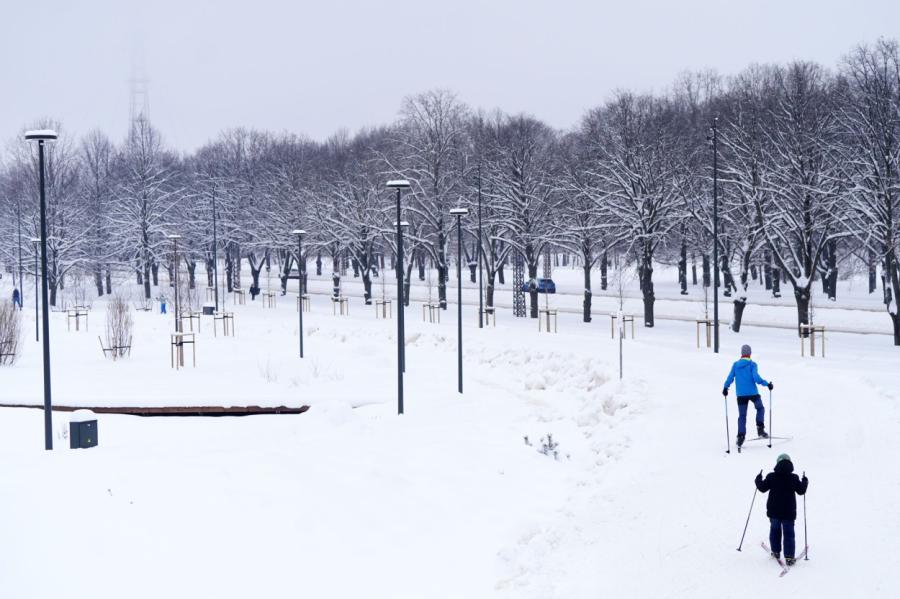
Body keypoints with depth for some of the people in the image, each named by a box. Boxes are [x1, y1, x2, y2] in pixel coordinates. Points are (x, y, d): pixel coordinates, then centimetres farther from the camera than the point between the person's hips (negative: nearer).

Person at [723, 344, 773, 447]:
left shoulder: (735, 365, 3)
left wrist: (725, 388, 16)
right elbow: (756, 378, -16)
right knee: (760, 408, 21)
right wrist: (767, 384, -8)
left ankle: (741, 436, -4)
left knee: (742, 415, 8)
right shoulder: (752, 364, -7)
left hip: (740, 395, 3)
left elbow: (730, 378, 2)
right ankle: (760, 428, 6)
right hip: (753, 393, -2)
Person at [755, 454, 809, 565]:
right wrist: (805, 481, 19)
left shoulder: (771, 477, -9)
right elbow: (801, 491, 2)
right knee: (789, 534, 4)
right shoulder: (794, 478, -8)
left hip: (774, 511, 1)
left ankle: (776, 552, 26)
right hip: (789, 513, -1)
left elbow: (762, 488, -2)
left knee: (775, 530, 21)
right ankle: (789, 557, -3)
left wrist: (758, 479, 16)